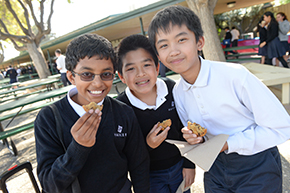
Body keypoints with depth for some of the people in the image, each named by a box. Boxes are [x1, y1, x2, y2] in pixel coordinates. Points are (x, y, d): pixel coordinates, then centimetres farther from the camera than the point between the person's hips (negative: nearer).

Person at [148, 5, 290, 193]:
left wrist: (228, 144, -23)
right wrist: (193, 137, -16)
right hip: (217, 166, 4)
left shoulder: (234, 75, -24)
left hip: (257, 166, -4)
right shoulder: (177, 92, -7)